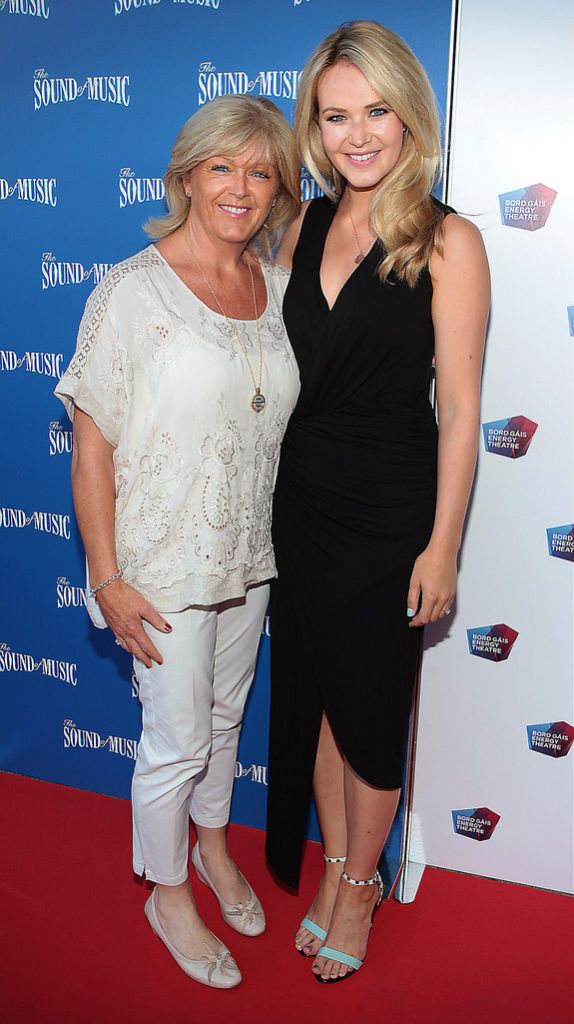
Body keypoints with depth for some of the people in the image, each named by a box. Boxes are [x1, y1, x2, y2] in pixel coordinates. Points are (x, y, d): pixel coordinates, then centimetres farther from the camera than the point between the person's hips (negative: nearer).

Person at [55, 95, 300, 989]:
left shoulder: (277, 286, 2)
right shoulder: (132, 291, -16)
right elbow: (91, 445, -15)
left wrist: (282, 538, 12)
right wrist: (108, 580, -15)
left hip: (251, 554, 6)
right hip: (164, 567, -5)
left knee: (226, 715, 23)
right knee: (177, 739, 9)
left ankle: (211, 841, 49)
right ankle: (168, 893, 35)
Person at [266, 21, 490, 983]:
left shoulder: (448, 242, -10)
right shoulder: (304, 229, 5)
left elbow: (460, 406, -10)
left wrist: (443, 544, -11)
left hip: (388, 514, -5)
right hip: (299, 501, 5)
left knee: (370, 706, 10)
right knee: (310, 695, 16)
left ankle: (361, 881, 35)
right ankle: (333, 863, 39)